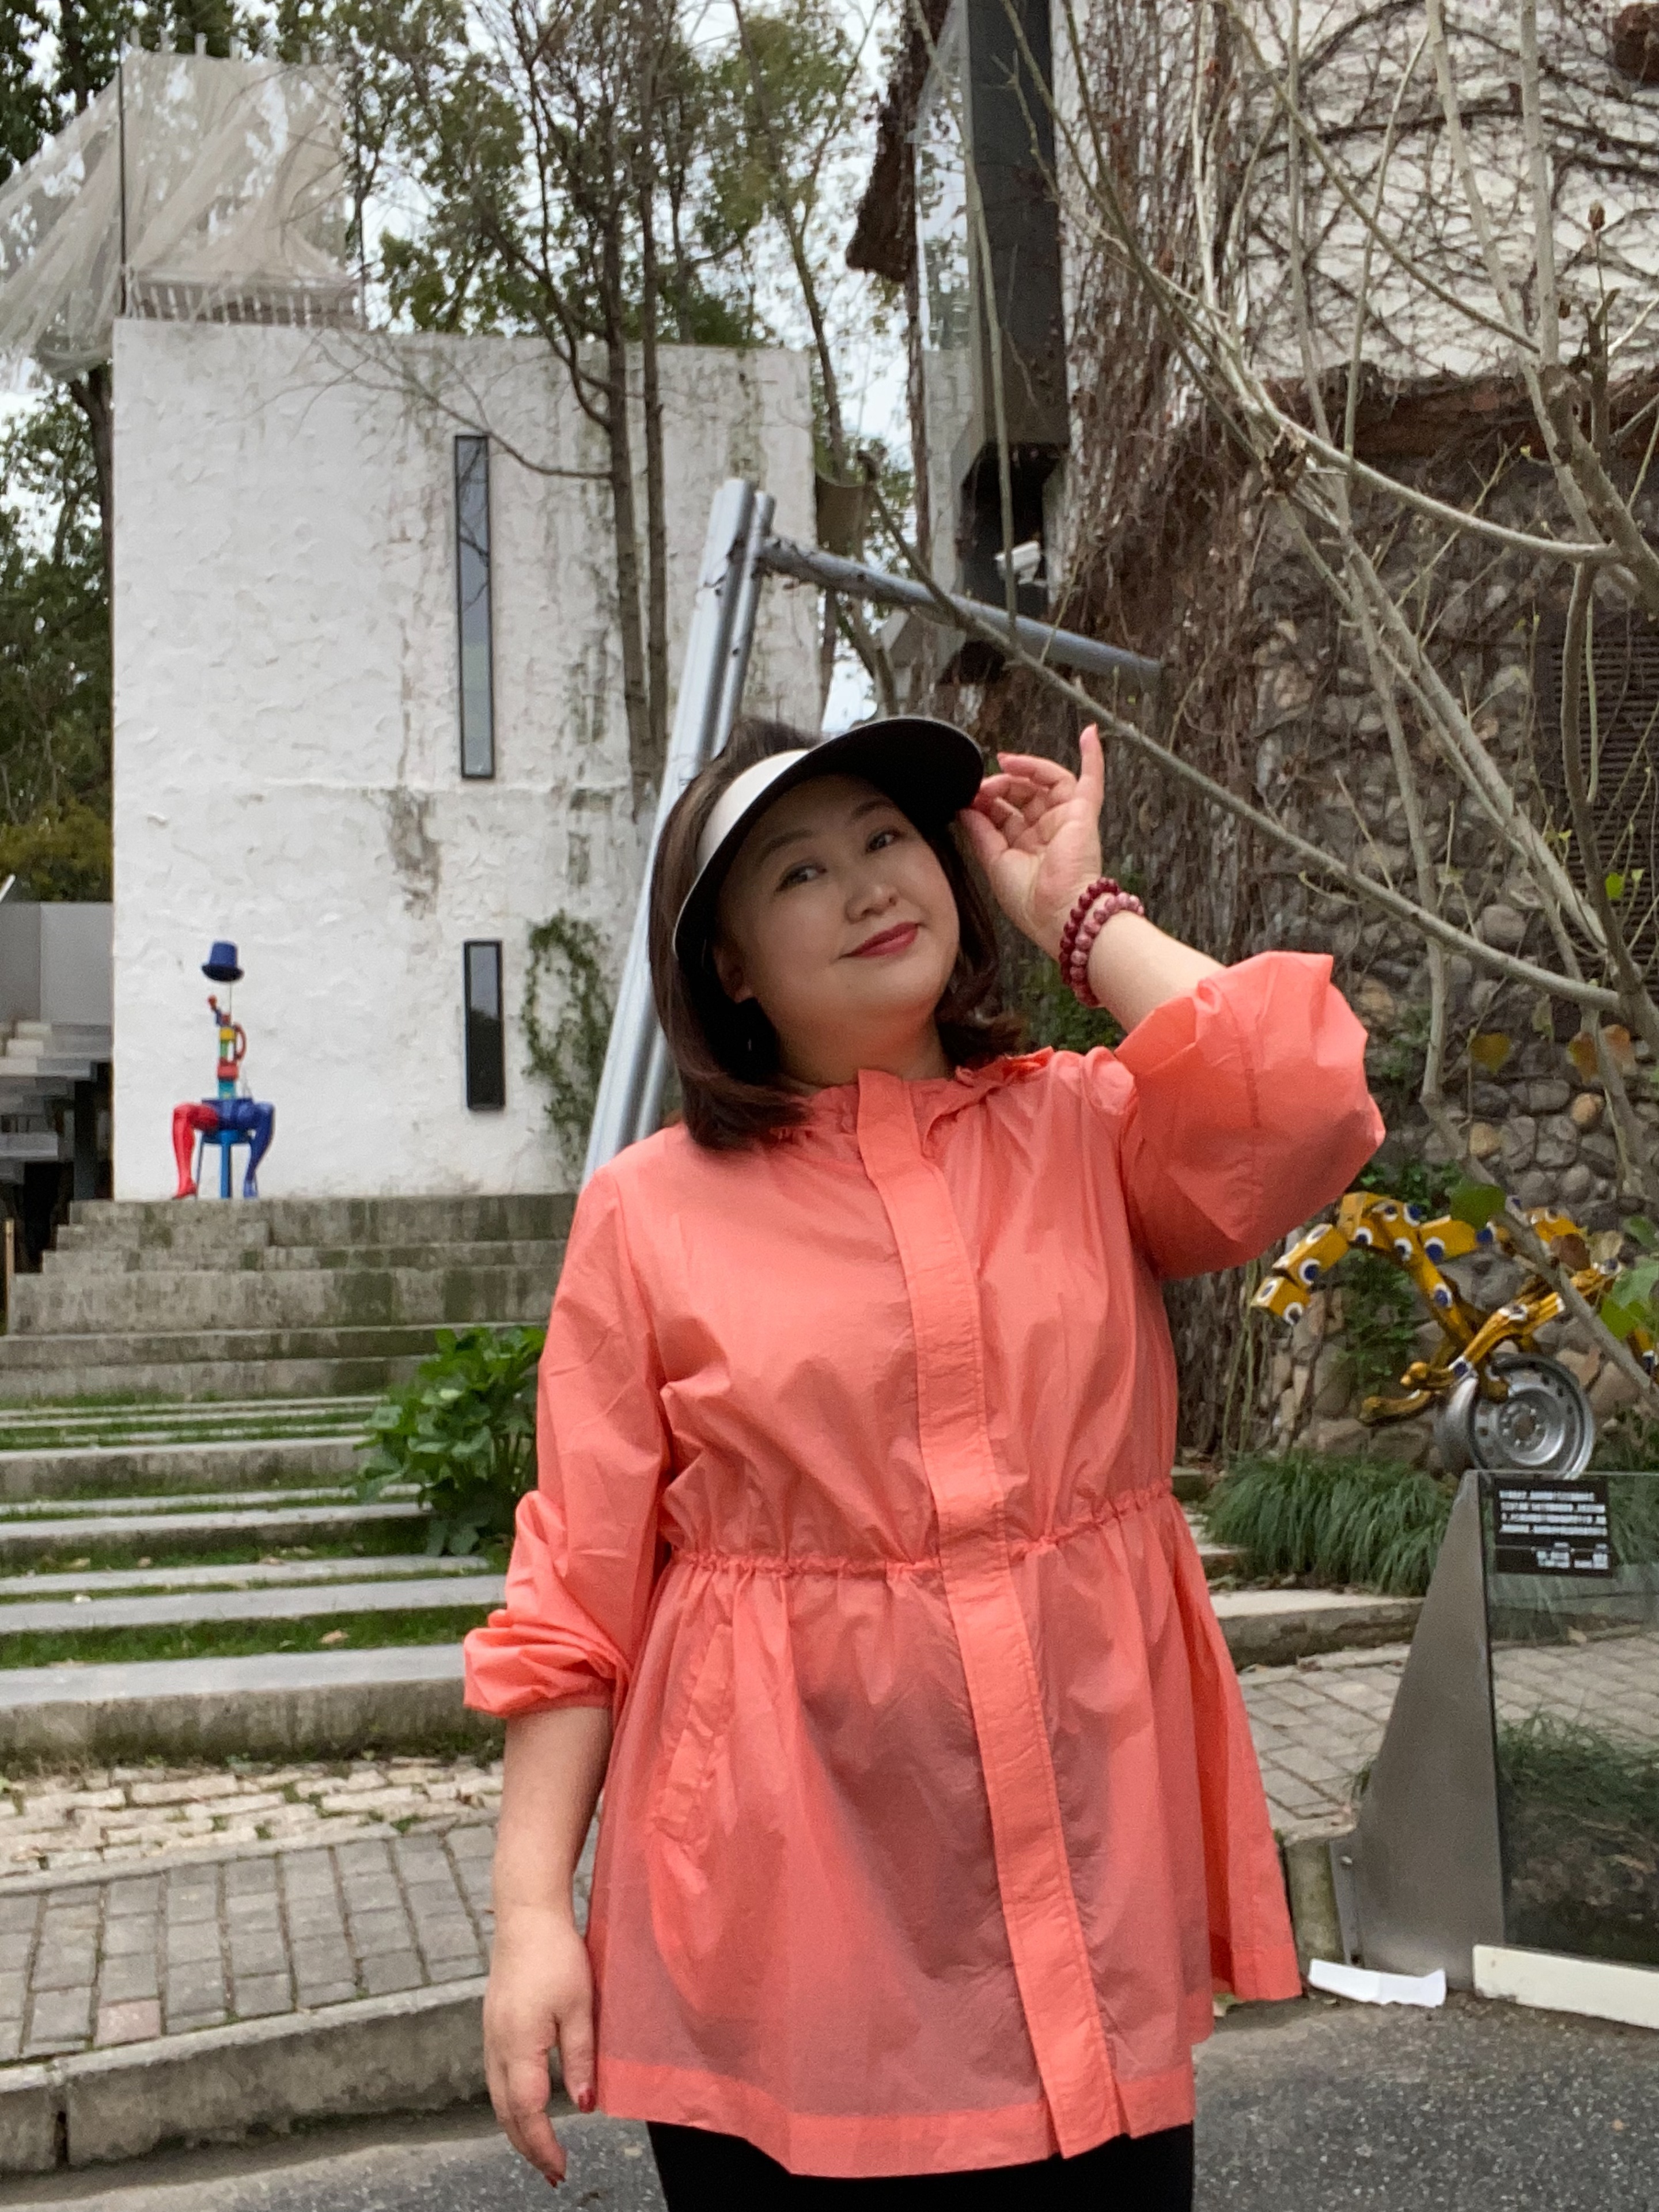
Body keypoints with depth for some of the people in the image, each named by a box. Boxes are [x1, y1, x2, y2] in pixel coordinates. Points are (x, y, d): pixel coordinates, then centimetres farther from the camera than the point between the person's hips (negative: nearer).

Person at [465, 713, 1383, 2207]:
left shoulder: (1084, 1130, 5)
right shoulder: (651, 1215, -1)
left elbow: (1300, 1107, -17)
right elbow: (578, 1597, 0)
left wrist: (1076, 906, -6)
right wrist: (532, 1916, -5)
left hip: (1090, 1872, 2)